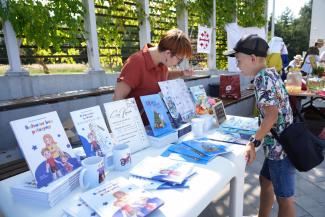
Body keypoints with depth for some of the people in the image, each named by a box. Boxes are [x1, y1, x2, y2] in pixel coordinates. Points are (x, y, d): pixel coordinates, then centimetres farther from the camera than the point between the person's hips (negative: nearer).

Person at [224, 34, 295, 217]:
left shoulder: (262, 77, -19)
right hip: (280, 143, 10)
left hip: (281, 147, -10)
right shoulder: (270, 73, 9)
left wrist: (254, 142, -18)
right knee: (265, 180, 24)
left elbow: (272, 115, -25)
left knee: (284, 197, 6)